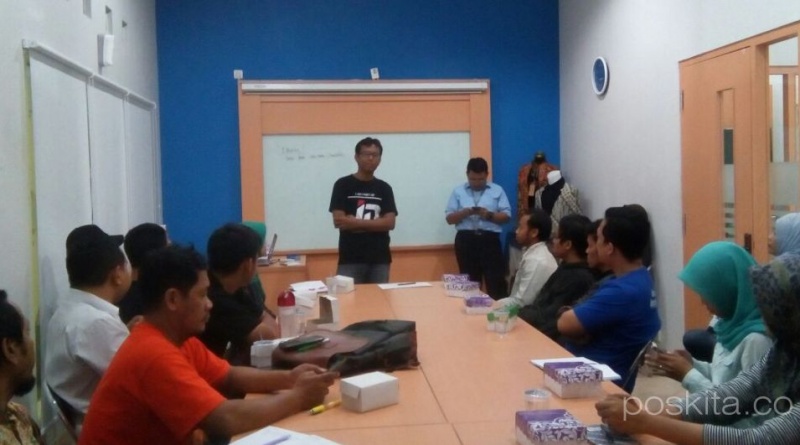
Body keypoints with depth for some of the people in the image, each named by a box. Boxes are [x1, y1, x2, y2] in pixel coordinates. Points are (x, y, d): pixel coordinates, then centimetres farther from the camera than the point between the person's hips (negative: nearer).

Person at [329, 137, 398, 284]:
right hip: (350, 259, -3)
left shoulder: (384, 188, 9)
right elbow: (338, 221, -8)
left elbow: (389, 223, -2)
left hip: (379, 260, 3)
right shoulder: (343, 185, 1)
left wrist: (354, 222, -10)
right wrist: (375, 223, -6)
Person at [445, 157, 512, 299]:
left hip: (490, 239, -1)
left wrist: (489, 215, -14)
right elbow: (449, 218, 7)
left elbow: (507, 216, 4)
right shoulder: (458, 191, 11)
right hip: (466, 240, 1)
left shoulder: (497, 190, 9)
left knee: (496, 281, -6)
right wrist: (465, 212, -12)